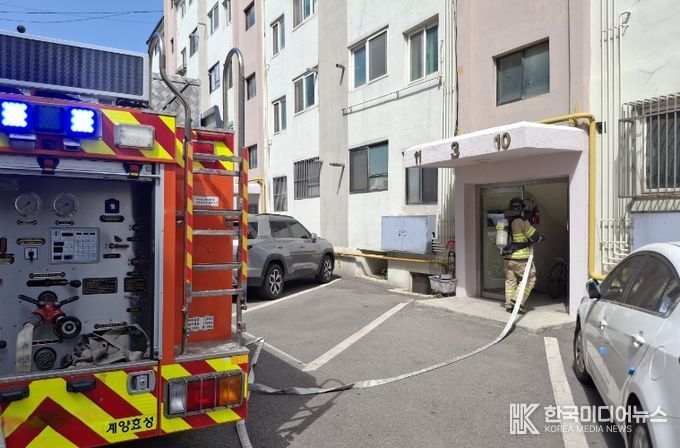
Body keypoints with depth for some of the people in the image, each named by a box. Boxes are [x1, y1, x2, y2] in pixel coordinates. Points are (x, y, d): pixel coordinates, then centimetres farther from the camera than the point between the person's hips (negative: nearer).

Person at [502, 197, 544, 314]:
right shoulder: (522, 221, -13)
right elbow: (534, 236, -10)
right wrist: (540, 237, 12)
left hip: (507, 257, 7)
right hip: (520, 258, -7)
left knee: (510, 280, 14)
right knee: (529, 279, 6)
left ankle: (509, 305, 16)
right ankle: (517, 301, -2)